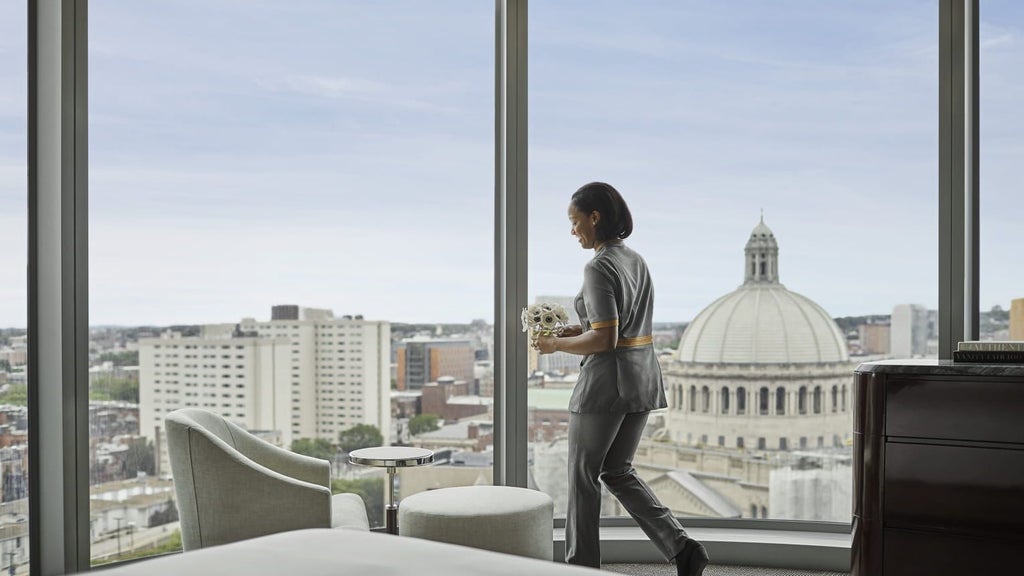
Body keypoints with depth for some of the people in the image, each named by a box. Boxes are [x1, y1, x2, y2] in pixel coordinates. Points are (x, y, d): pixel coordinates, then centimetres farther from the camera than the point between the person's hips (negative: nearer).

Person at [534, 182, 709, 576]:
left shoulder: (599, 268, -16)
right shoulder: (636, 261, 11)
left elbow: (605, 341, -21)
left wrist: (556, 345, -7)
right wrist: (582, 331, 12)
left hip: (606, 381, -8)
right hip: (643, 377, 9)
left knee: (583, 474, 9)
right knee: (618, 472, 18)